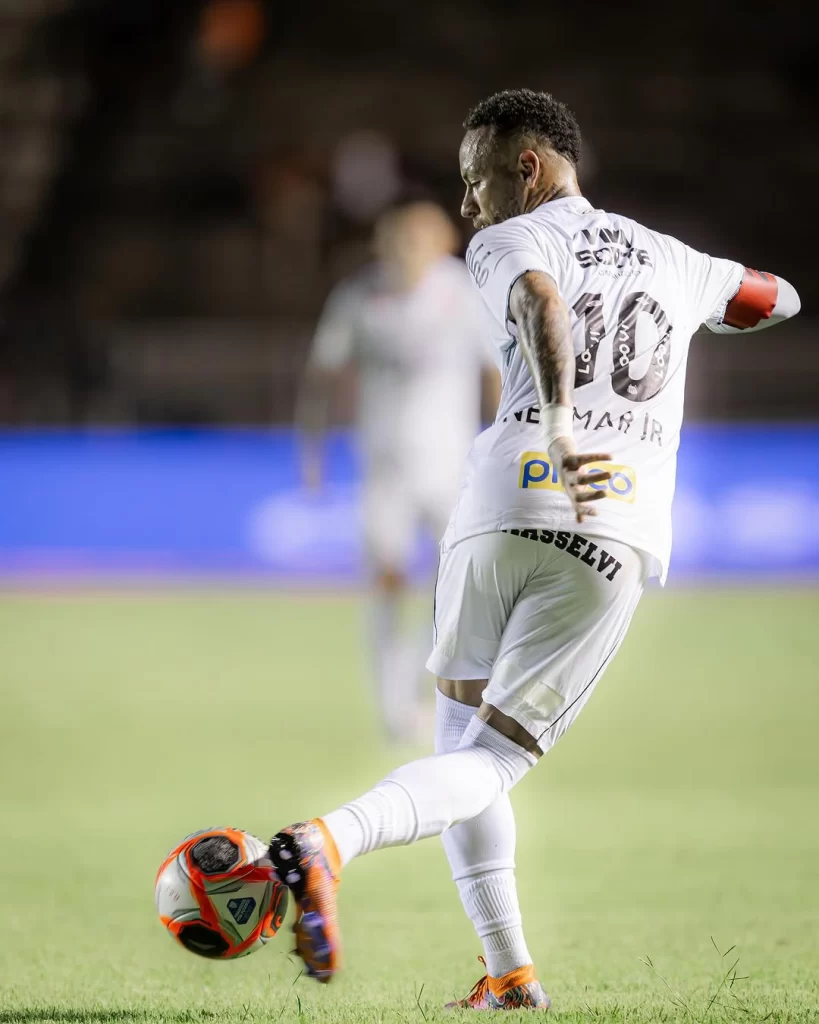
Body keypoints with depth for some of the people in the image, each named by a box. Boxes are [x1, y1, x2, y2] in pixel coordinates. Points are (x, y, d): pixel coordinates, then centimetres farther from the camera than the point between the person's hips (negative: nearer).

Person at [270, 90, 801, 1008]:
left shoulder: (511, 242, 8)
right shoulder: (671, 261, 24)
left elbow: (540, 300, -17)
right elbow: (777, 300, 43)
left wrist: (559, 425, -29)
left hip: (506, 502, -3)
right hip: (618, 540, 3)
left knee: (463, 742, 15)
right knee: (488, 761, -1)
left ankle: (510, 972, 7)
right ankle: (329, 840, -29)